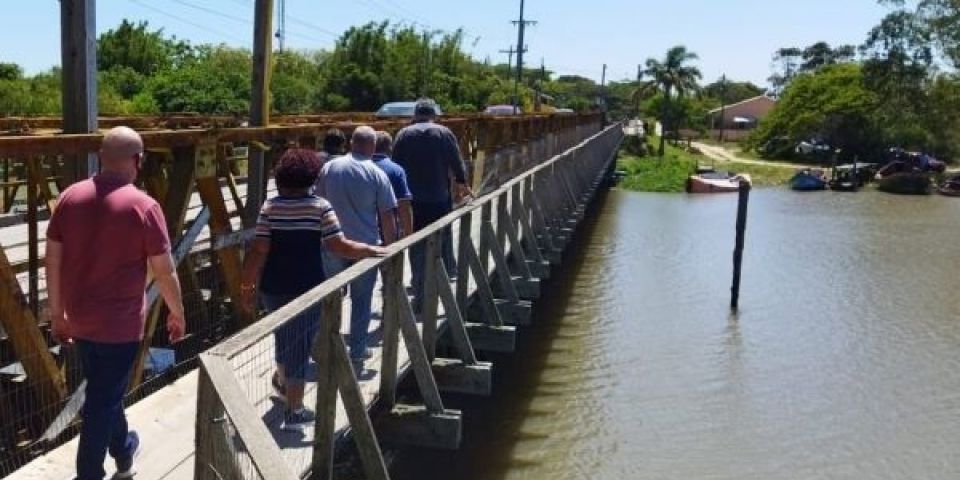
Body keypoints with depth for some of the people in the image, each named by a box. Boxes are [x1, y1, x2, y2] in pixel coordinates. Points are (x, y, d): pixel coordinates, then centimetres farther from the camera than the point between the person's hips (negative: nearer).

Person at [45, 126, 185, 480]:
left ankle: (123, 452, 44)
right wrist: (177, 313, 3)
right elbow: (164, 271, -12)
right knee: (103, 399, 6)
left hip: (79, 318, 6)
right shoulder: (144, 207, -16)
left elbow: (53, 260, 3)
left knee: (104, 390, 24)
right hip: (120, 322, -6)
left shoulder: (70, 197, -2)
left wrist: (57, 312, 13)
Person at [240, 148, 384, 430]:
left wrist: (247, 285, 0)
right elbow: (339, 246, -12)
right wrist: (374, 251, -2)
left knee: (286, 335, 26)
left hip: (273, 288, 3)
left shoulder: (270, 208, -2)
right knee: (300, 343, 5)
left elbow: (259, 251, -7)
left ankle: (282, 381, 50)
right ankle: (294, 411, 8)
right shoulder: (320, 207, -8)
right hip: (308, 288, -3)